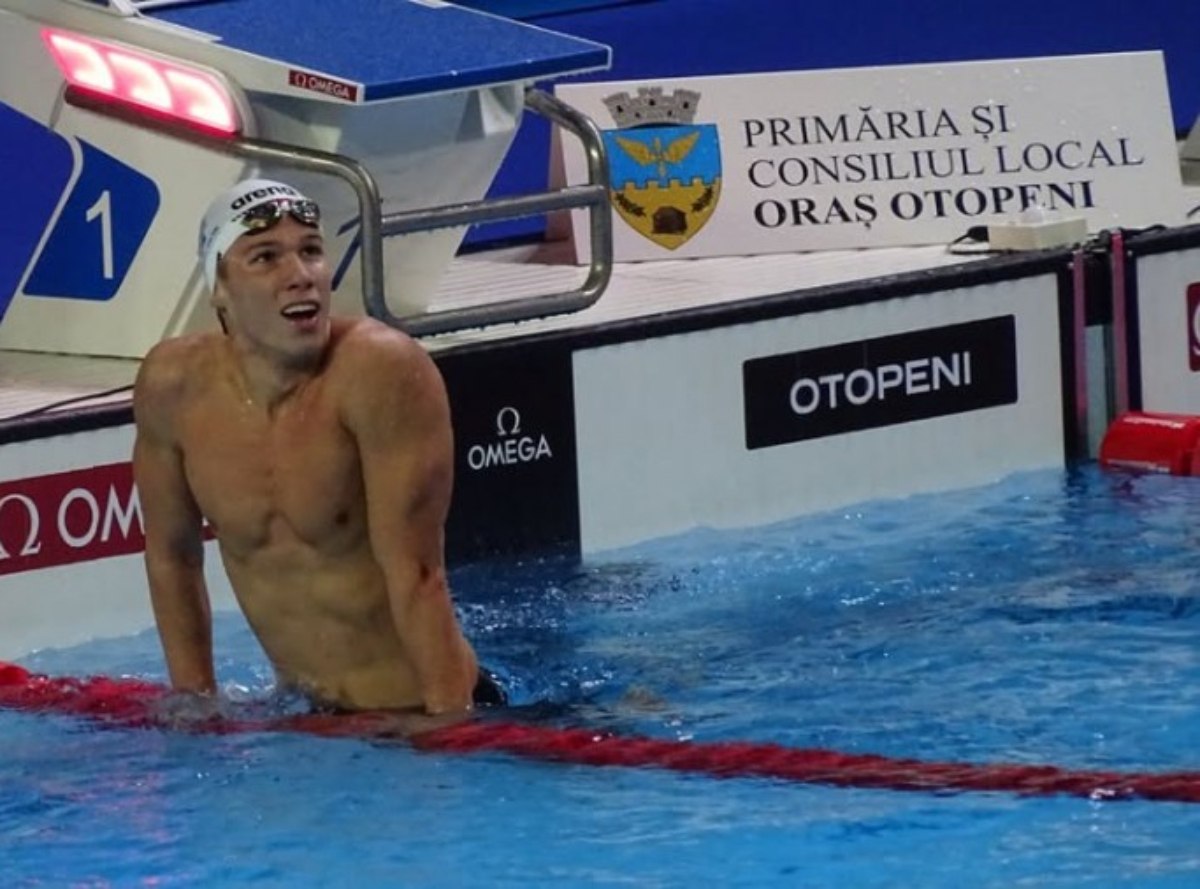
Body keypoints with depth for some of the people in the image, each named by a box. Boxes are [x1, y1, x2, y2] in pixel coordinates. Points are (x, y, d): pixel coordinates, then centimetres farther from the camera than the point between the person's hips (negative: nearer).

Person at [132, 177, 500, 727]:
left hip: (417, 710, -5)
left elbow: (415, 574, -21)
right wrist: (196, 704, 8)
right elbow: (171, 557, 9)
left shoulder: (382, 370, -20)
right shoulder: (171, 384, -6)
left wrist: (450, 725, -24)